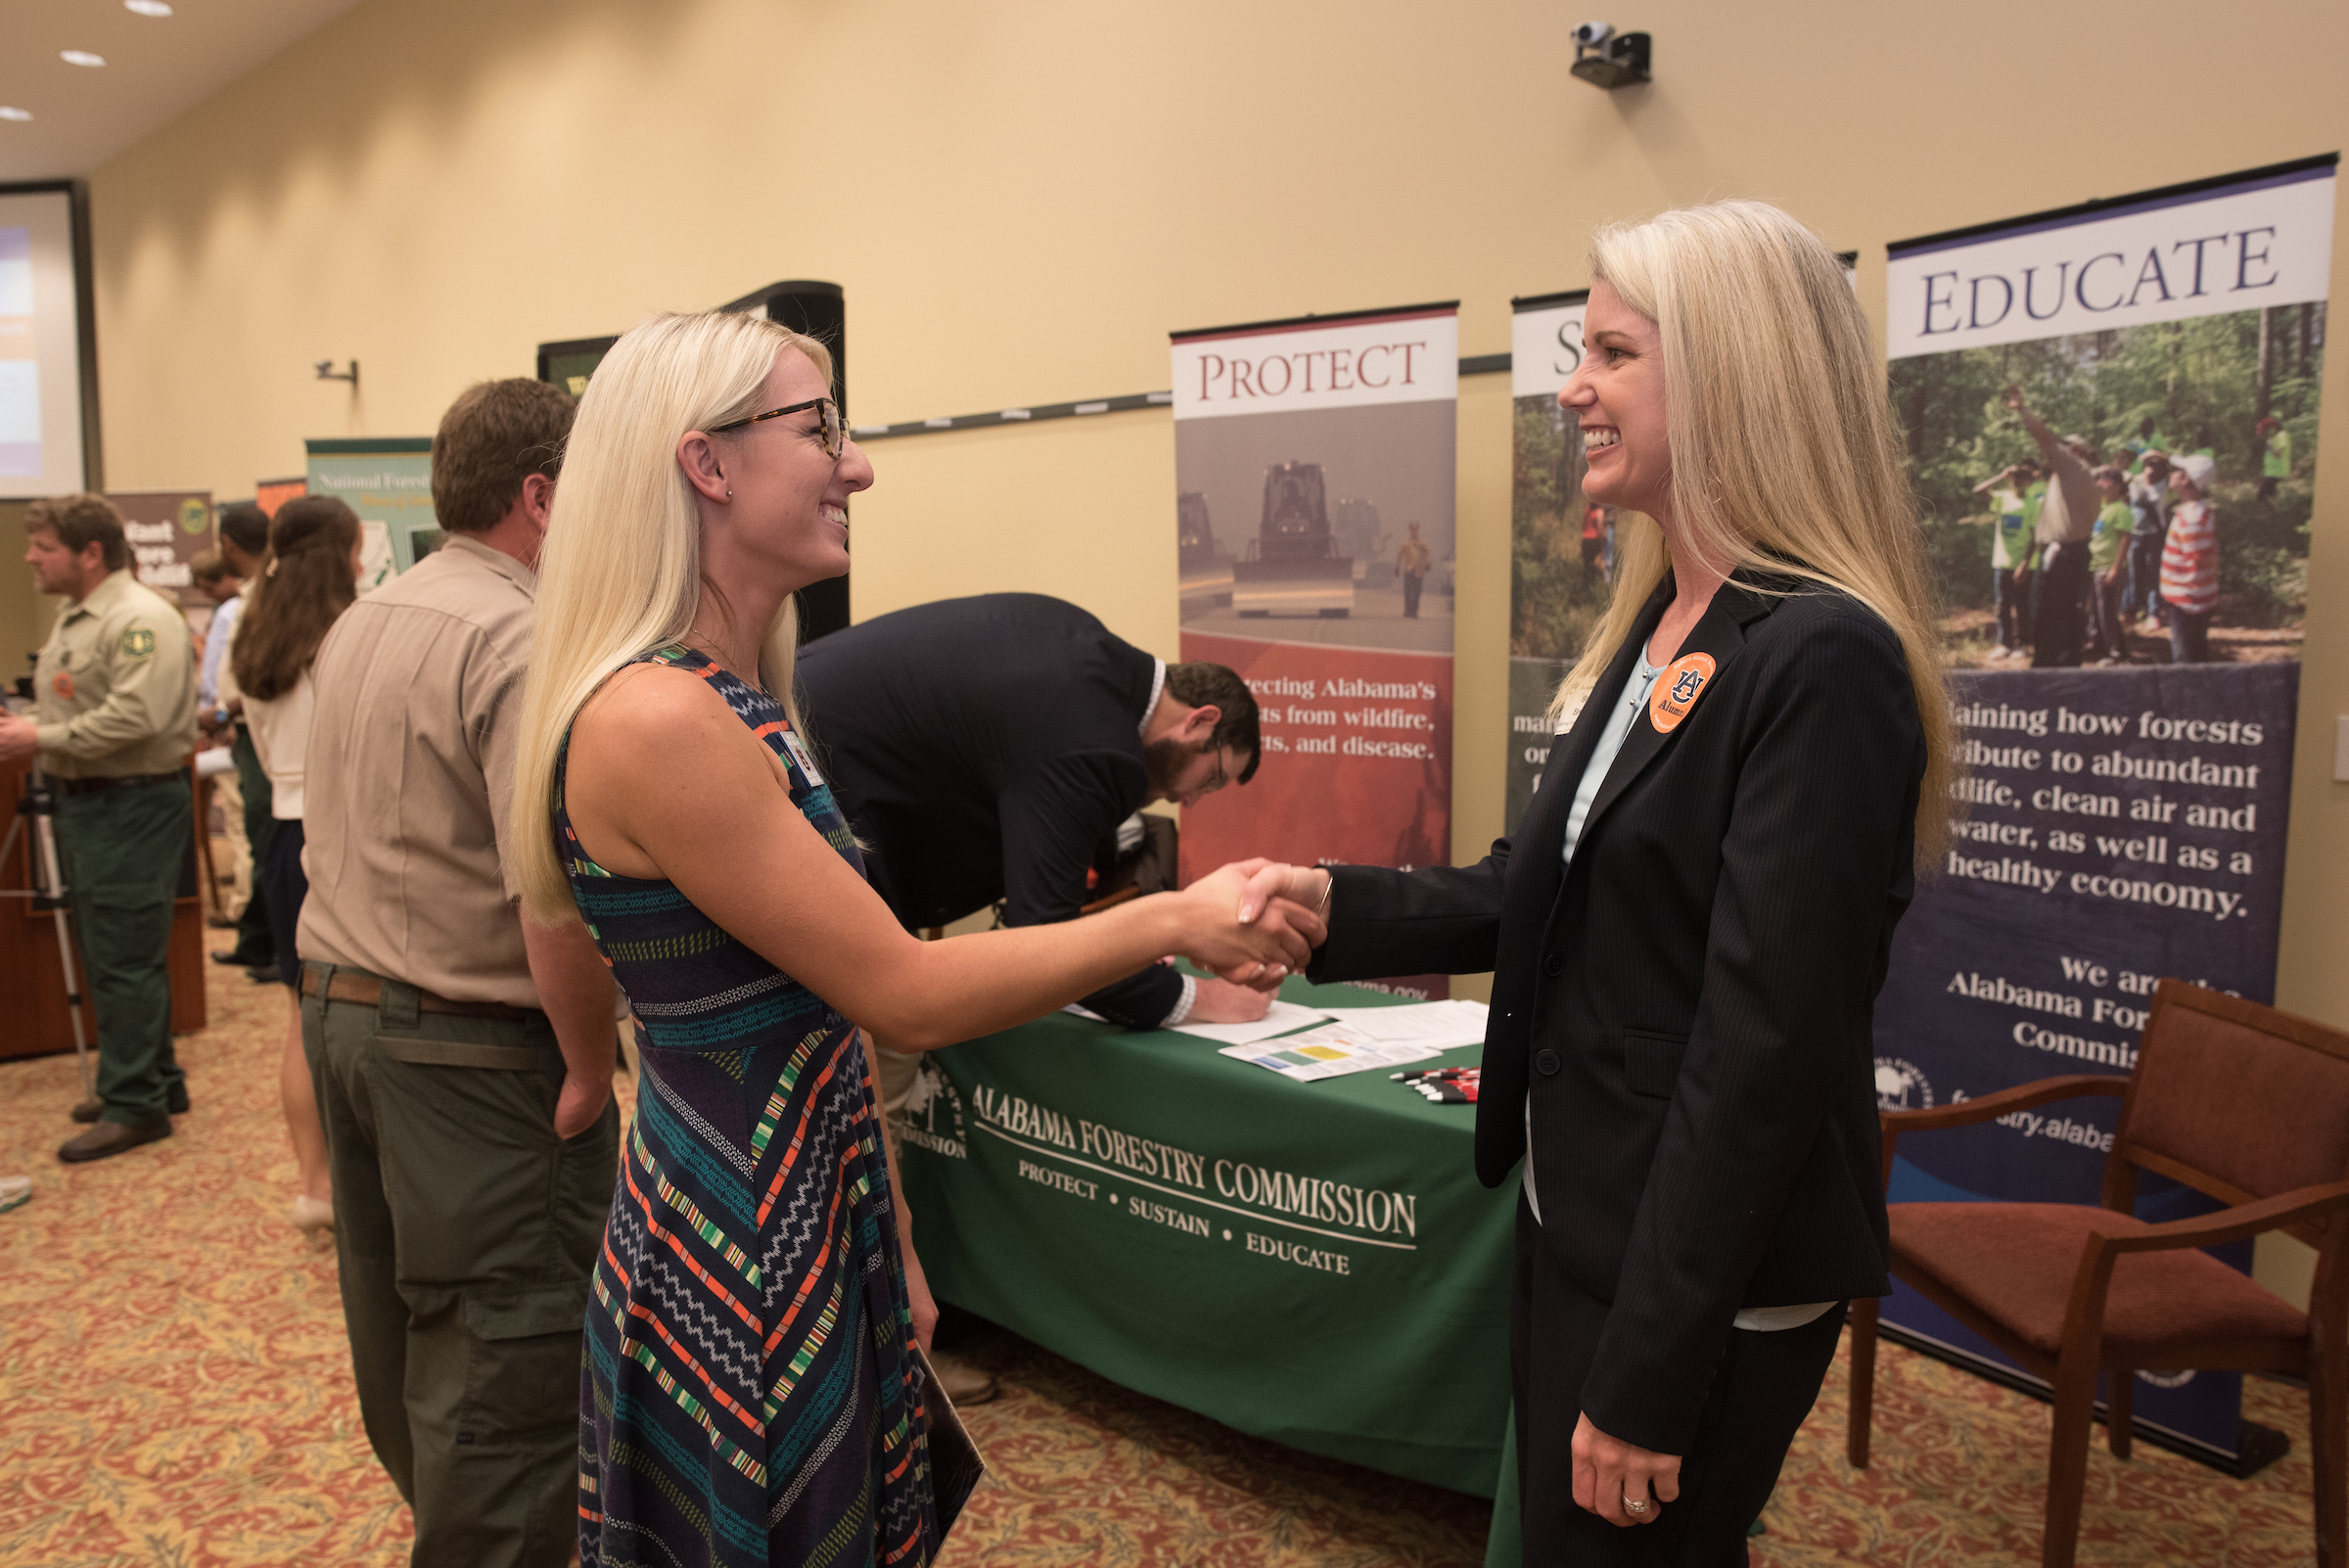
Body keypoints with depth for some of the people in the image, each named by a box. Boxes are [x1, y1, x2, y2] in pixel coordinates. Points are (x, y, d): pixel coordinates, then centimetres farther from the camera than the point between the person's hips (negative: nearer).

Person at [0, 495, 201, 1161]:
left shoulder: (140, 618, -16)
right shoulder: (73, 619, 17)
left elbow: (135, 718, -26)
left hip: (133, 806, -10)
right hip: (86, 802, 10)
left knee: (125, 961, -6)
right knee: (114, 957, 16)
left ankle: (135, 1105, 2)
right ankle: (155, 1080, 27)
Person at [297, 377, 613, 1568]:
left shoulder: (358, 625, 11)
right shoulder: (522, 640, -20)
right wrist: (590, 1066, -17)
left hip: (337, 1009, 10)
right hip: (473, 1049, -10)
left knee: (398, 1318, 22)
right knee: (509, 1359, 1)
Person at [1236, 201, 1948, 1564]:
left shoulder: (1819, 659, -22)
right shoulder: (1659, 626, 7)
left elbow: (1766, 1050, -24)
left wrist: (1648, 1379, -19)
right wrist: (1340, 906, -2)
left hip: (1703, 1281, -8)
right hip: (1580, 1222, 9)